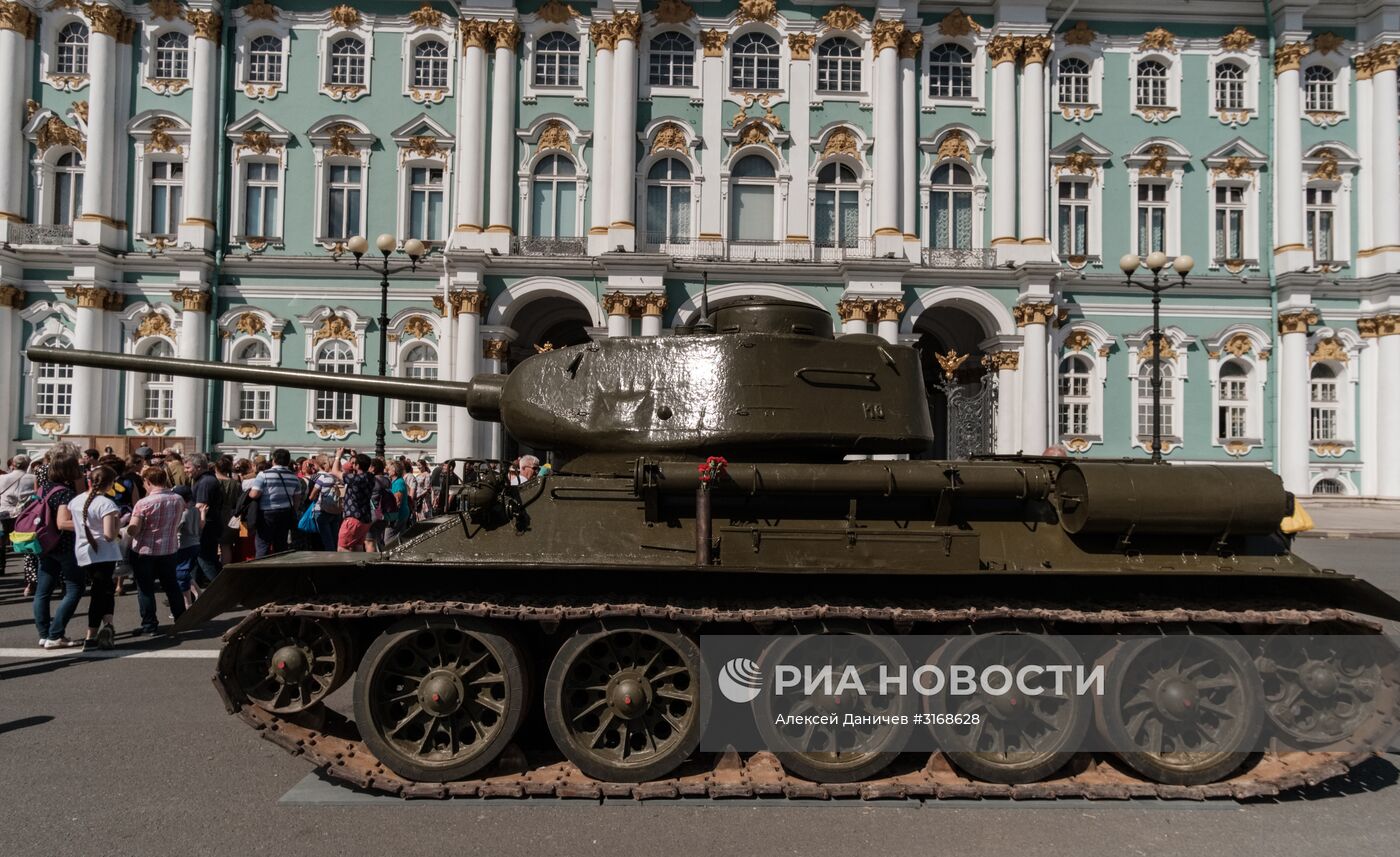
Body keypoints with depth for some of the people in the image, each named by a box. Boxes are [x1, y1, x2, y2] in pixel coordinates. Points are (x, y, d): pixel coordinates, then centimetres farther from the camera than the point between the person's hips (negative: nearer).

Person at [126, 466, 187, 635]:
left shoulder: (144, 503, -16)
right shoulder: (178, 500, 0)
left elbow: (133, 529, -16)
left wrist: (124, 527, 4)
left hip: (144, 551, -5)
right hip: (169, 550, 5)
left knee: (145, 588, 6)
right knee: (171, 585, 15)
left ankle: (149, 624, 8)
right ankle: (181, 619, 21)